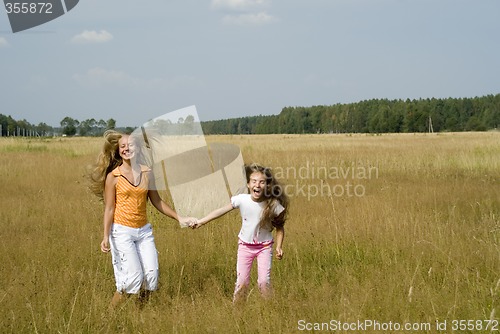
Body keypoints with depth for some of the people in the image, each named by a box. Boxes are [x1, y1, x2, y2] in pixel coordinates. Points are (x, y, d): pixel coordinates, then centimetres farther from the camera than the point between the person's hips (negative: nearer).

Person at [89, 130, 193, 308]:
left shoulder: (147, 173, 5)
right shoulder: (113, 176, -5)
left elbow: (157, 201, 14)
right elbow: (109, 208, -5)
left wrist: (179, 218, 14)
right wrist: (106, 236, -12)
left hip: (144, 231, 4)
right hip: (122, 231, -4)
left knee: (151, 274, -5)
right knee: (134, 276, -12)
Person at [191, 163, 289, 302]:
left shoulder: (273, 205, -18)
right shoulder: (242, 199, -17)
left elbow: (280, 227, -5)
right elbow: (221, 211, -11)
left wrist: (279, 246, -14)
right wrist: (200, 222, -11)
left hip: (264, 246, -1)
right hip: (245, 245, 1)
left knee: (264, 281, -8)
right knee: (242, 282, 2)